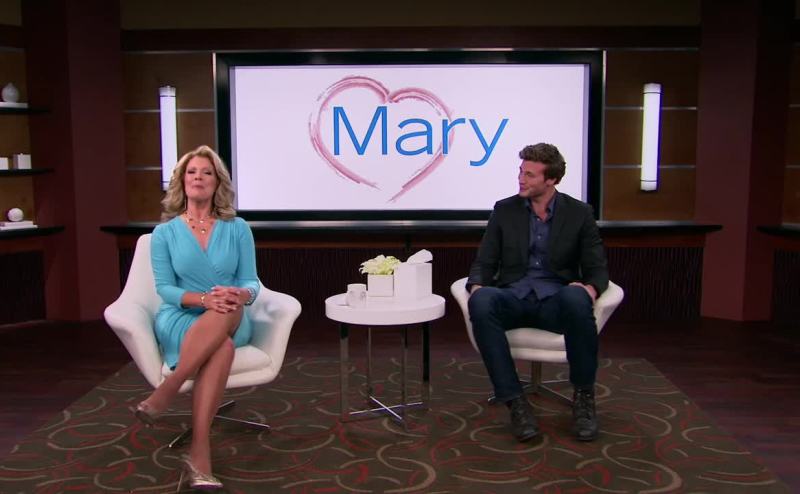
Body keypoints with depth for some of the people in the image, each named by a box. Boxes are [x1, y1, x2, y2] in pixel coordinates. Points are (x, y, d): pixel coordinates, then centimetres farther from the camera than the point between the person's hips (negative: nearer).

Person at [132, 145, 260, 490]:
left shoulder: (237, 229, 7)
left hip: (230, 322, 1)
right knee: (222, 348, -36)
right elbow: (165, 289, -3)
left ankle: (163, 395, -33)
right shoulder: (165, 232, 4)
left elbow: (251, 282, 3)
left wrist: (242, 295, -23)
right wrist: (204, 299, -23)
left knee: (231, 308, -37)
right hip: (180, 319, -1)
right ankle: (199, 454, -35)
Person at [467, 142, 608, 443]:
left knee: (576, 298, -39)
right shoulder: (504, 210, 11)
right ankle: (515, 401, -28)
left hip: (556, 300, -1)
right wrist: (476, 286, -14)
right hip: (513, 298, 1)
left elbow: (597, 269, 7)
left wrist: (590, 288, -19)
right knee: (481, 302, -34)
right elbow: (484, 263, 10)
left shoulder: (579, 213, 8)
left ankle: (583, 397, -18)